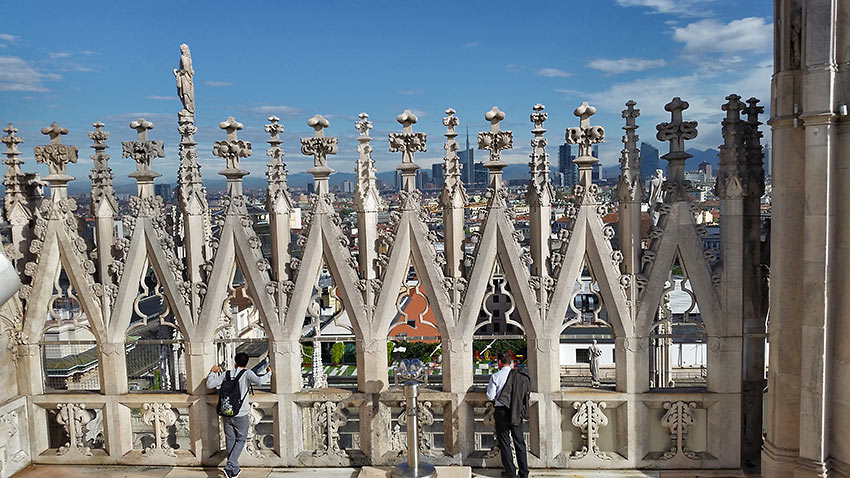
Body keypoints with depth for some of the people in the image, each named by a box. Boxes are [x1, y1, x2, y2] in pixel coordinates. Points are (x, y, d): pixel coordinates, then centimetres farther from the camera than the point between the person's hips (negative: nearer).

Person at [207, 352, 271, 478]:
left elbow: (209, 384, 2)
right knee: (240, 440, 9)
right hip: (241, 415, -4)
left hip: (227, 414, 4)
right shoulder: (247, 373, -7)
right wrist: (269, 373, -7)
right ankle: (229, 466, -6)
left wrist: (212, 372, 17)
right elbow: (259, 381, -24)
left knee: (230, 441, 14)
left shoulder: (226, 374, 3)